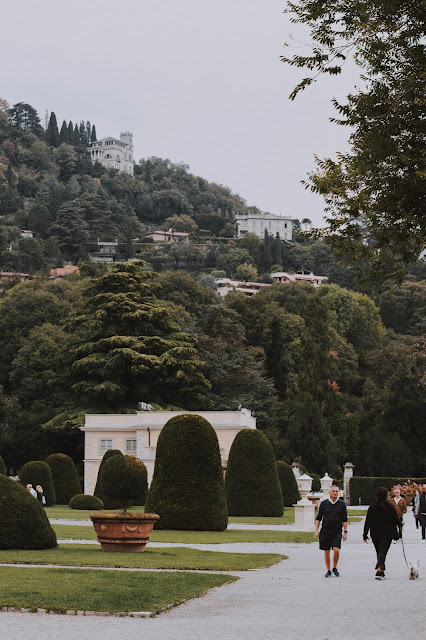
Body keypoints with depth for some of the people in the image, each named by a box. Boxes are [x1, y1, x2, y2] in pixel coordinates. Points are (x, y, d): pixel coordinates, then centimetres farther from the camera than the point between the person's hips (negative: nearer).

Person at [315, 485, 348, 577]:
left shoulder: (342, 504, 4)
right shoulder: (324, 503, 4)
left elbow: (345, 520, 6)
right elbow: (318, 518, 7)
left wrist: (345, 532, 1)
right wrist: (316, 531, -1)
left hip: (337, 532, -1)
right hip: (325, 531, 1)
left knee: (336, 550, -14)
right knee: (326, 552, 3)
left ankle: (335, 568, 7)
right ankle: (328, 571, 14)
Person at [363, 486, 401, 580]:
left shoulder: (372, 506, 2)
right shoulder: (390, 506, -5)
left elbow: (367, 521, 3)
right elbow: (396, 519, -4)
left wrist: (365, 535, 6)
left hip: (375, 533, 3)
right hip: (387, 533, -3)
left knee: (379, 551, 16)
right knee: (383, 552, -7)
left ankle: (381, 572, 21)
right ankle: (379, 571, -25)